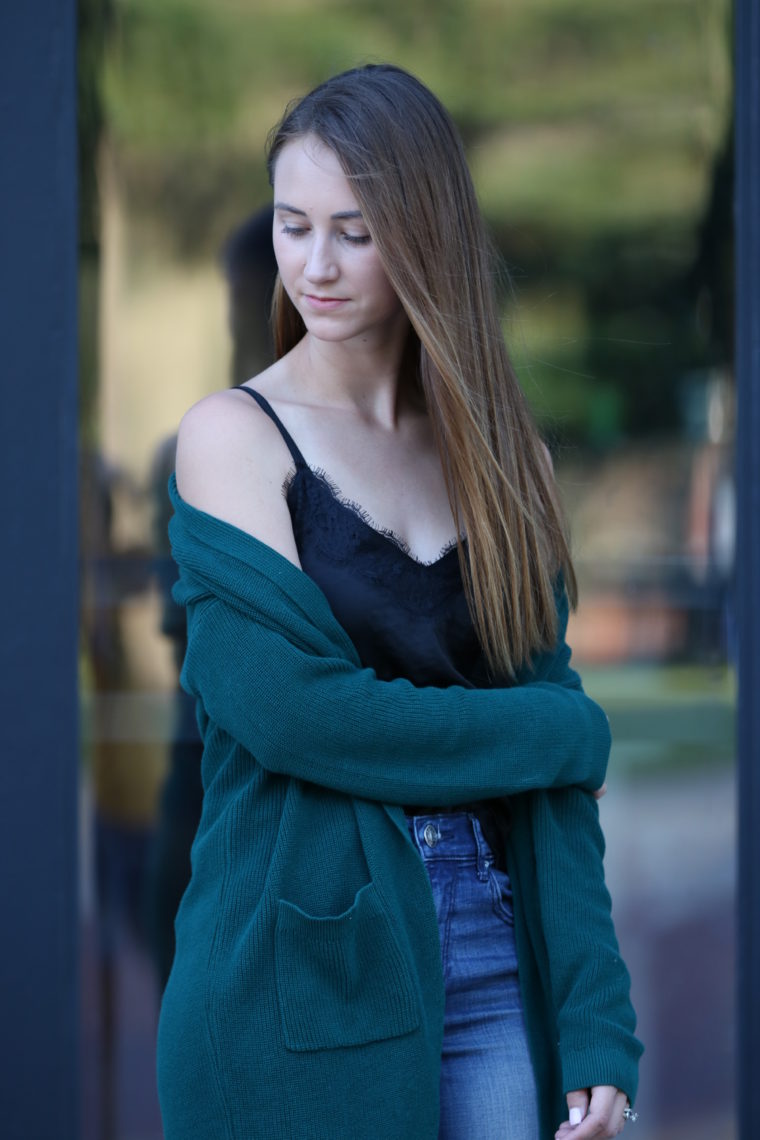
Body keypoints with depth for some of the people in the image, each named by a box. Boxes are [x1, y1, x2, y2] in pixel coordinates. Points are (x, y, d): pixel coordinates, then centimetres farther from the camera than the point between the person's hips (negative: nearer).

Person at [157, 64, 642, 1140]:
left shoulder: (488, 451, 9)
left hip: (493, 966, 4)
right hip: (302, 971, -4)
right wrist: (567, 733, -5)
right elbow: (290, 710, -15)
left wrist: (598, 1034, -4)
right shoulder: (235, 436, -3)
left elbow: (559, 785, 5)